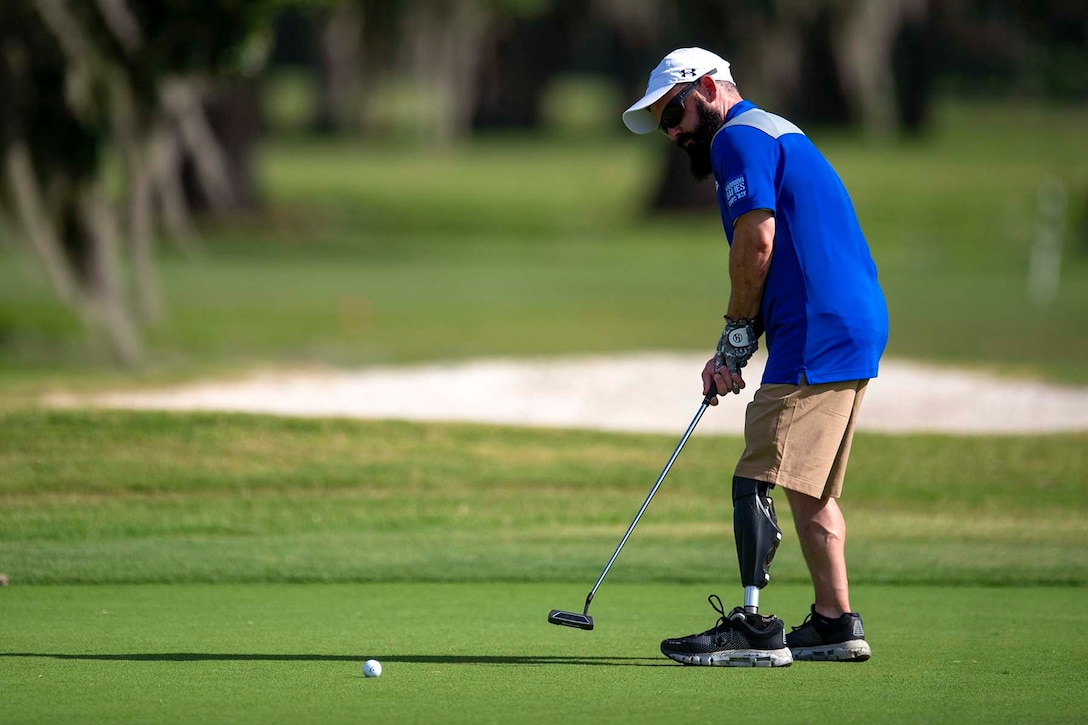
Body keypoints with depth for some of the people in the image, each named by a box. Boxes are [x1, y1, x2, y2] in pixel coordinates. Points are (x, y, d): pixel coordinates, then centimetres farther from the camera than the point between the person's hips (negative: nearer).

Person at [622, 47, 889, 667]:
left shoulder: (739, 138, -5)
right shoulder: (777, 134, 26)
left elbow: (757, 242, -16)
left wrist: (737, 335, -4)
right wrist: (733, 353, 13)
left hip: (815, 336, -10)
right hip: (858, 327, 10)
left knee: (759, 480, -11)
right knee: (812, 488, 15)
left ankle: (755, 627, -14)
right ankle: (836, 621, 18)